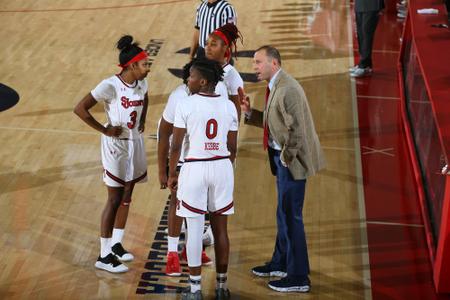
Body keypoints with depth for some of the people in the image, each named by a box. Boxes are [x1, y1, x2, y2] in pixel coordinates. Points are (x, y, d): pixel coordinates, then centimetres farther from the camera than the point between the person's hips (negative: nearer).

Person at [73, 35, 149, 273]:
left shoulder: (141, 84, 0)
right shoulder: (110, 86, -21)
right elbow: (80, 109, -22)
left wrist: (142, 121, 9)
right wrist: (104, 130, -18)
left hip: (135, 143, 7)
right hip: (116, 145, -7)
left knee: (126, 197, 16)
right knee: (114, 200, -3)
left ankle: (116, 244, 31)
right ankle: (104, 256, 6)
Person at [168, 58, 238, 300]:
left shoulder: (186, 105, -9)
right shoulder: (228, 106, 3)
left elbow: (176, 145, -7)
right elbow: (232, 147, 6)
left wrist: (171, 174, 5)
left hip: (194, 169, -4)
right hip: (222, 167, 4)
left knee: (194, 230, 3)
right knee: (220, 228, 11)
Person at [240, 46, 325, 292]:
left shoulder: (288, 90, -22)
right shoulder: (274, 87, 10)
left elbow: (297, 129, -25)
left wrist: (286, 158, -18)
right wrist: (249, 113, 6)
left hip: (291, 160, -10)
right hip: (280, 156, 10)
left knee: (290, 216, -3)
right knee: (284, 213, 21)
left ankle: (298, 277, 7)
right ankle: (281, 263, 37)